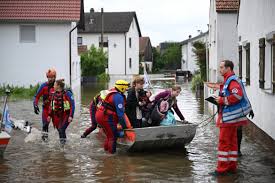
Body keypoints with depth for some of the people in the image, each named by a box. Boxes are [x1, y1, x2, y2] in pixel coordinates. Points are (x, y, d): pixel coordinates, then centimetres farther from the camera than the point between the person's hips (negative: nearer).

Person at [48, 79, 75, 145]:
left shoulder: (67, 93, -13)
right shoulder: (54, 94, 5)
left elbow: (72, 105, -13)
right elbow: (51, 105, 16)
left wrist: (71, 116, -19)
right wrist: (49, 115, 13)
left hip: (66, 115, -6)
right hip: (57, 115, 6)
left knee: (61, 129, -18)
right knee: (59, 129, 9)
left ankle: (62, 141, -8)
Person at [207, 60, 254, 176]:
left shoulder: (232, 80, -15)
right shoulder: (228, 80, 19)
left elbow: (238, 95, -29)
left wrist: (222, 100, -21)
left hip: (230, 117, -11)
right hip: (231, 117, 11)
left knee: (224, 142, -6)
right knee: (232, 141, 14)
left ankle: (222, 169, -2)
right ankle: (232, 167, 21)